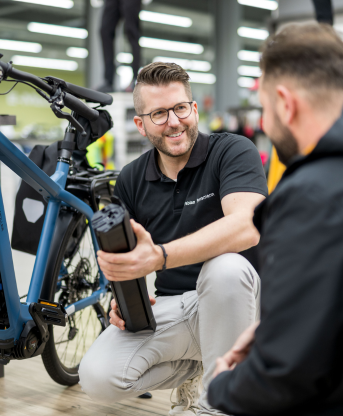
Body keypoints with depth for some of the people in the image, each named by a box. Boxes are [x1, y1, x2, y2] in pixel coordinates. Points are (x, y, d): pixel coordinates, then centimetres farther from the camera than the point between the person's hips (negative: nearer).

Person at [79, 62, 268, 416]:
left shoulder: (233, 151, -11)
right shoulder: (131, 180, 4)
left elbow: (246, 227, -30)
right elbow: (123, 255, 13)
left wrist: (159, 257, -41)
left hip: (229, 299, -3)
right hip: (166, 307, 4)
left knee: (226, 267, -38)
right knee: (97, 379, -20)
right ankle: (193, 368, 10)